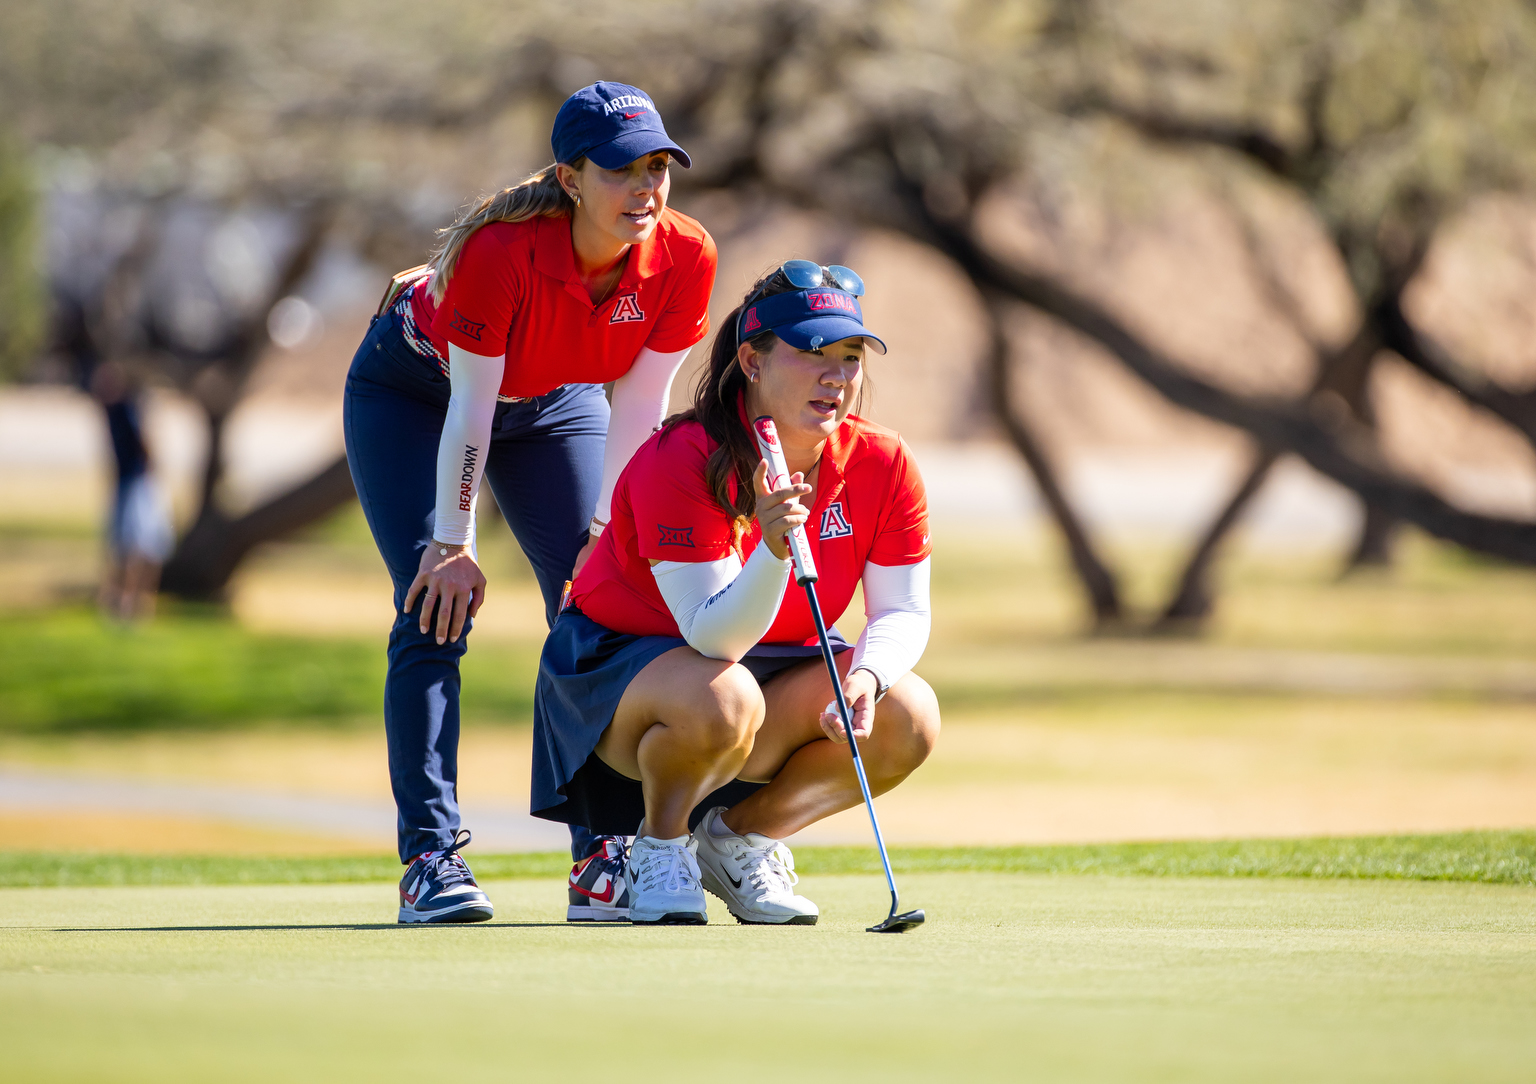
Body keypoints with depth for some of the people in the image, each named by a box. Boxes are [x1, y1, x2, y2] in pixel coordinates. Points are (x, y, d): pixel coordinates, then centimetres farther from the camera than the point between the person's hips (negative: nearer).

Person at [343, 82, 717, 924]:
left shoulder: (683, 258, -27)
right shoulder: (503, 250, -39)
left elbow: (639, 405, -16)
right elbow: (470, 408, -30)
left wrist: (610, 528, -16)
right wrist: (454, 544, -25)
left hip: (556, 403, 4)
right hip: (414, 390, -4)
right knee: (437, 609, -16)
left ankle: (602, 863, -3)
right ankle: (429, 855, -15)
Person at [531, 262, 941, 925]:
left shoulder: (883, 465, -10)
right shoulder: (680, 464, -27)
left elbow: (902, 612, -6)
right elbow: (713, 637, -33)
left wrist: (865, 677, -28)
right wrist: (773, 550, -51)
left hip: (775, 668, 6)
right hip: (619, 663, -6)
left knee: (910, 717, -19)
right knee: (721, 700, -40)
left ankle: (741, 834, 3)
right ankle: (659, 845, -8)